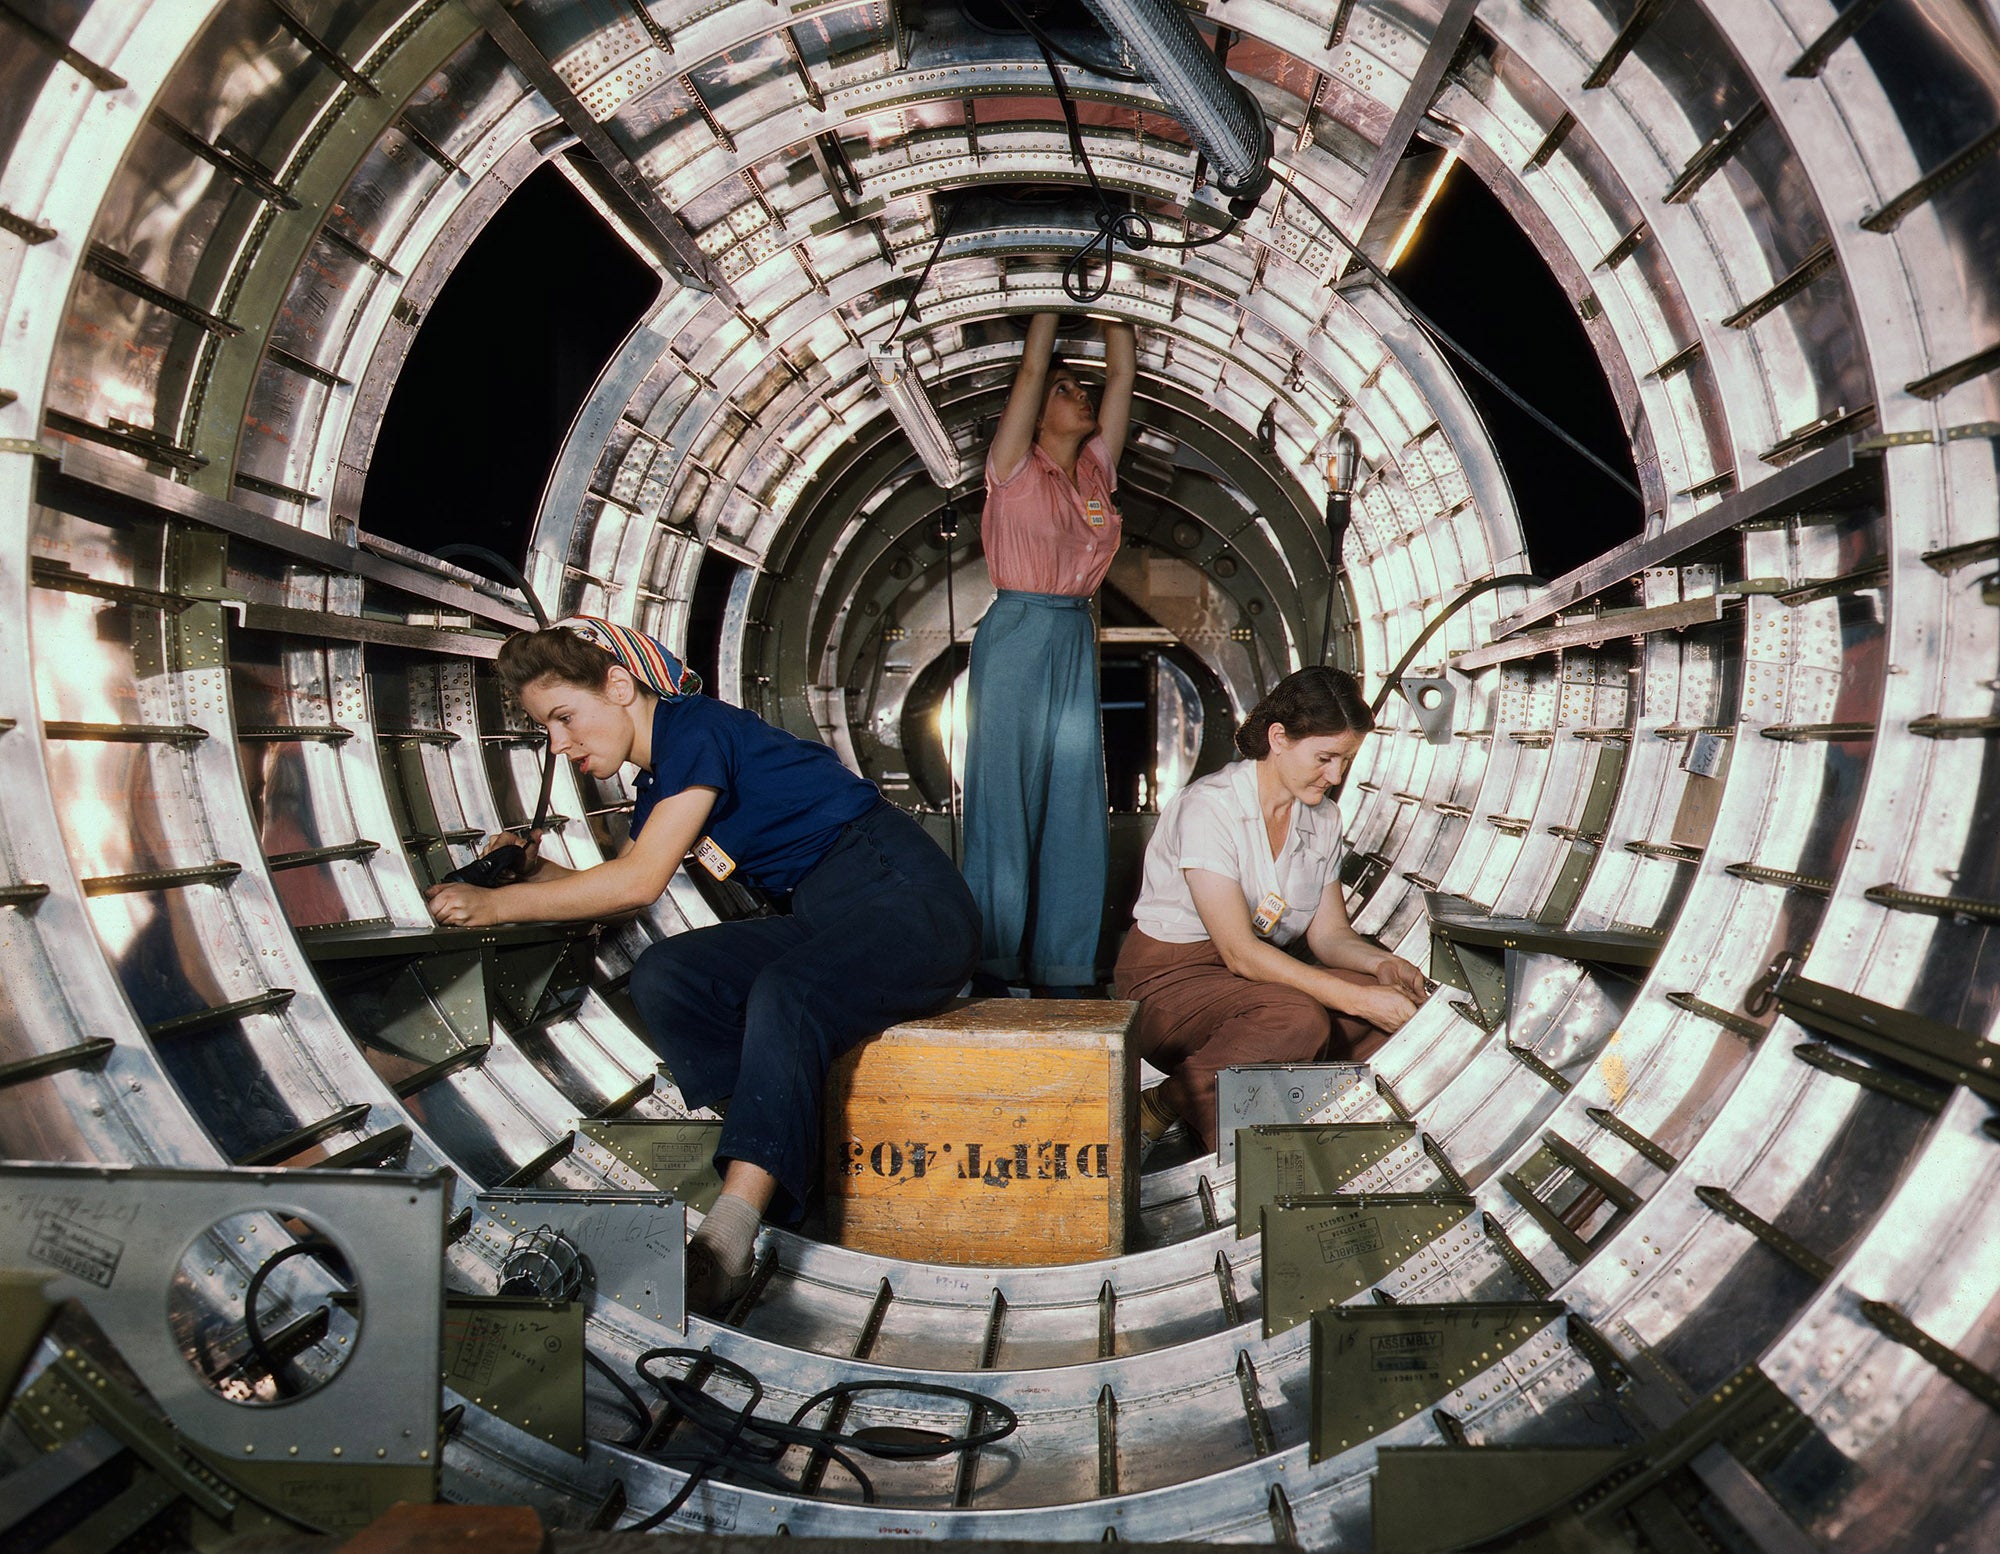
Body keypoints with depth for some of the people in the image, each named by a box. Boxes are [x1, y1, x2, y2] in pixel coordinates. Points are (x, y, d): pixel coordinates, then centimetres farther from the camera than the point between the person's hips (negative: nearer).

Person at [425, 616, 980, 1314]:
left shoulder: (695, 726, -12)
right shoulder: (659, 778, 15)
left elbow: (638, 883, -18)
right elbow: (615, 893, 21)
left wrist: (497, 904, -11)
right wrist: (533, 871, 4)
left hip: (908, 901, -9)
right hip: (823, 919, 9)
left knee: (782, 995, -36)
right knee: (665, 975, -9)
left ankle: (728, 1240, -41)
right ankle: (782, 1173, -15)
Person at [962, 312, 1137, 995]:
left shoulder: (1096, 469, 13)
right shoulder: (1015, 469, 0)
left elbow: (1123, 372, 13)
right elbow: (1031, 367, -4)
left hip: (1077, 642, 6)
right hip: (1016, 635, -6)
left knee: (1074, 809, 4)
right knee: (1004, 802, -4)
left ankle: (1061, 972, 10)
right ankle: (990, 972, 2)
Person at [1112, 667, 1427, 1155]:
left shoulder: (1322, 817, 4)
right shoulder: (1209, 808, -21)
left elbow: (1328, 932, 7)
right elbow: (1239, 951, -26)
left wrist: (1382, 964, -16)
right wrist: (1356, 999, -30)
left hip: (1260, 972, 7)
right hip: (1170, 978, -6)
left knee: (1397, 1001, -17)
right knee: (1299, 1019, -35)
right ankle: (1158, 1109, -17)